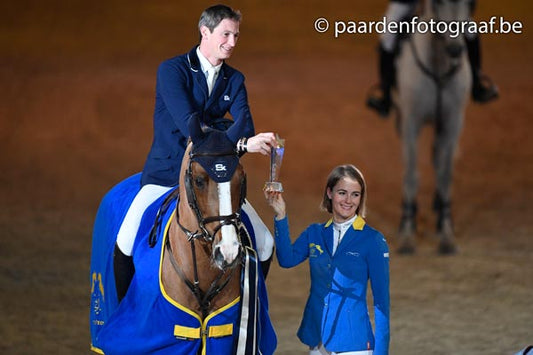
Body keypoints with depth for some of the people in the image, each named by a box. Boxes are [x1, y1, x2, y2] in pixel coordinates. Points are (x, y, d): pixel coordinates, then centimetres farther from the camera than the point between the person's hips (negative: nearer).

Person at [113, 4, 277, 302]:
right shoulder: (172, 70, -9)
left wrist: (248, 142, -32)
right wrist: (241, 143, -34)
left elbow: (244, 121, -8)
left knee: (265, 245, -6)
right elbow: (188, 124, -23)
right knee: (127, 242, -26)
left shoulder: (234, 80, 9)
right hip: (166, 174, -5)